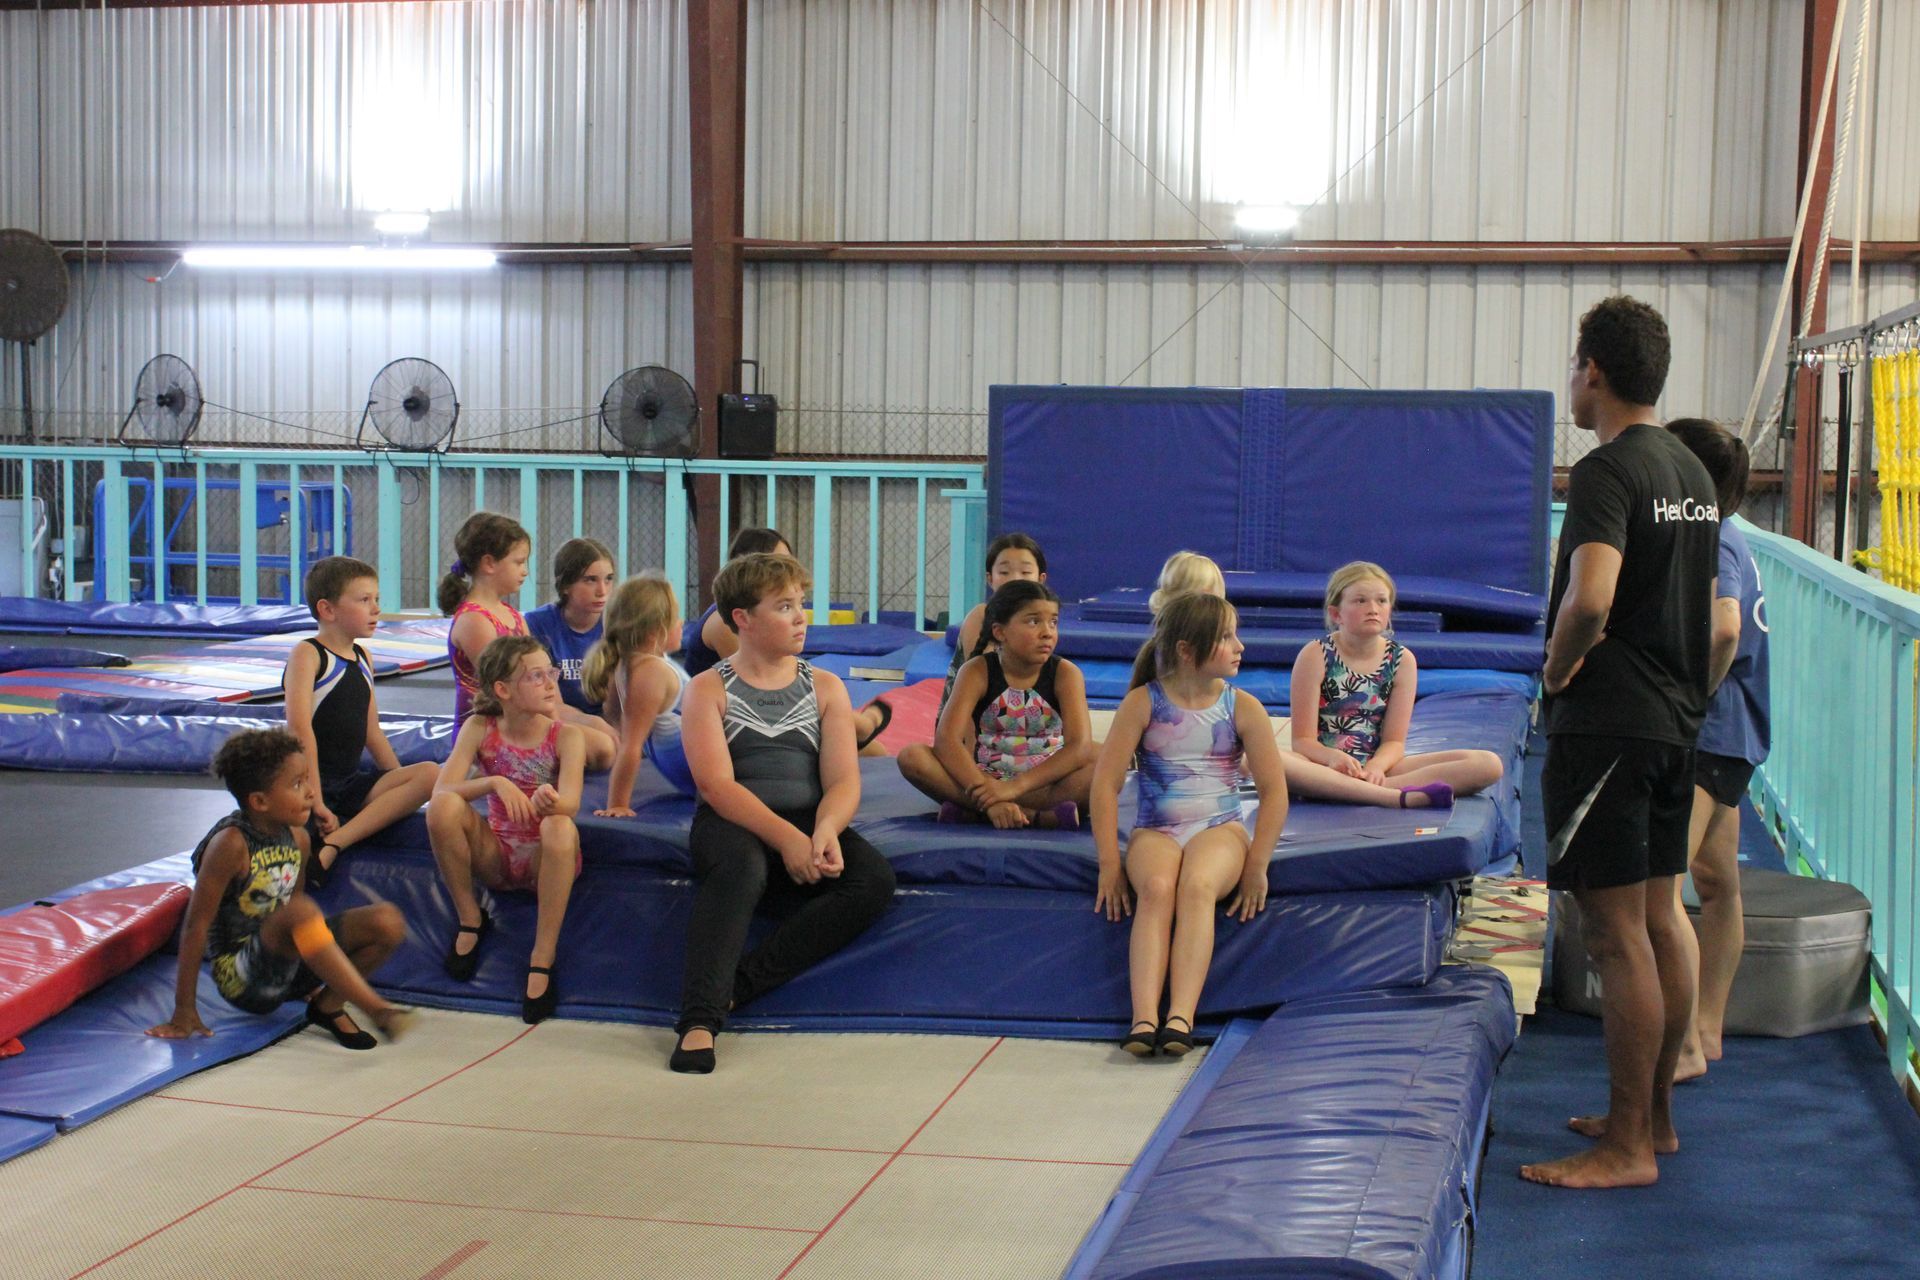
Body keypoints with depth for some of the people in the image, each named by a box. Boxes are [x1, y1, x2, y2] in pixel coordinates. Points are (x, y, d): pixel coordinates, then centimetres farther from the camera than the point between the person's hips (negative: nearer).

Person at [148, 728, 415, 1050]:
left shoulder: (296, 838, 2)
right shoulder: (231, 844, -19)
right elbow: (196, 925, -18)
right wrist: (184, 1011, -18)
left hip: (285, 965, 7)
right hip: (241, 978, -7)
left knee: (388, 921, -10)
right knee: (301, 911, -36)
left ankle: (328, 1005, 1)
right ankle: (377, 1010, -35)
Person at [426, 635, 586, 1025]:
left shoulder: (566, 736, -9)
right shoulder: (479, 729, -5)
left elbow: (570, 803, -25)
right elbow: (442, 789, -17)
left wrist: (550, 801, -49)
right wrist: (494, 783, -34)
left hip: (546, 859, -1)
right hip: (496, 856, 2)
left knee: (559, 827, -37)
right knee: (444, 808, -26)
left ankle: (542, 962, -27)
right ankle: (470, 920, -5)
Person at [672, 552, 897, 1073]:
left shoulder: (825, 688, 15)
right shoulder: (709, 689, 5)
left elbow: (843, 780, 3)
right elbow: (717, 785, -9)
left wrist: (825, 832, -21)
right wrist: (785, 838, -24)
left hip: (808, 822, 4)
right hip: (733, 824, -3)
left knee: (875, 880, -26)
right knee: (742, 866, -38)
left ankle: (738, 985, -27)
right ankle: (700, 1021, -43)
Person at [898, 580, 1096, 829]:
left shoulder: (1065, 673, -6)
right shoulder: (977, 672, -6)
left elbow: (1080, 748, -20)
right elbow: (946, 740, -20)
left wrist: (1014, 787, -31)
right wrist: (989, 797, -35)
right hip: (986, 781, 1)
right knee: (912, 757, -25)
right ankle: (1038, 815, -32)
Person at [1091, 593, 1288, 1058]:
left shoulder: (1242, 707, 2)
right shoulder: (1143, 703, 0)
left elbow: (1274, 791, 3)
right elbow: (1105, 782, -2)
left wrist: (1256, 866, -5)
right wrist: (1110, 863, -9)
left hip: (1220, 828, 0)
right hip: (1155, 831, 0)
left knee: (1197, 885, -33)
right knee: (1156, 888, -33)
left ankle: (1181, 1016, -43)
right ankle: (1144, 1017, -43)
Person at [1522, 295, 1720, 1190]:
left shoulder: (1608, 471, -16)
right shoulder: (1691, 471, 13)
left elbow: (1590, 598, -31)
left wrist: (1556, 670, -15)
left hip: (1608, 723, -10)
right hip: (1676, 718, 10)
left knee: (1617, 935, -6)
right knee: (1659, 922, 15)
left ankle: (1625, 1149, -1)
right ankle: (1654, 1116, 25)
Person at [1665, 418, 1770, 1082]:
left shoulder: (1711, 544, -17)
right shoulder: (1724, 540, 14)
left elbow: (1723, 632, -33)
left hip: (1708, 736, -11)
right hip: (1723, 739, 11)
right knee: (1716, 883, 17)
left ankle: (1687, 1046, -14)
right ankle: (1708, 1031, 28)